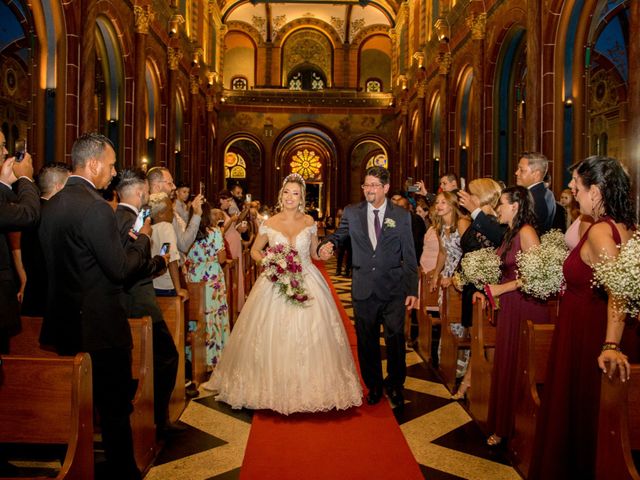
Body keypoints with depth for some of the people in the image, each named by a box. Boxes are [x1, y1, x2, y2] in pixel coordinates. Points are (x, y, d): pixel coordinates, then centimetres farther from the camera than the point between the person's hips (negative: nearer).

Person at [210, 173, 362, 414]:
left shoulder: (309, 222, 4)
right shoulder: (269, 224, 0)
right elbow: (255, 250, 12)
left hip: (306, 283, 1)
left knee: (310, 336, -1)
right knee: (273, 336, 1)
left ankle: (310, 386, 16)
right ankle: (274, 386, 19)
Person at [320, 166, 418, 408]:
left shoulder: (402, 216, 1)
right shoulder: (352, 213, 4)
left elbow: (409, 257, 1)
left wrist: (412, 290, -2)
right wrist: (328, 243, -22)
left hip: (393, 290, -1)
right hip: (363, 289, 1)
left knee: (395, 338, 2)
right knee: (367, 341, 12)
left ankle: (395, 386, 26)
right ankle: (373, 385, 31)